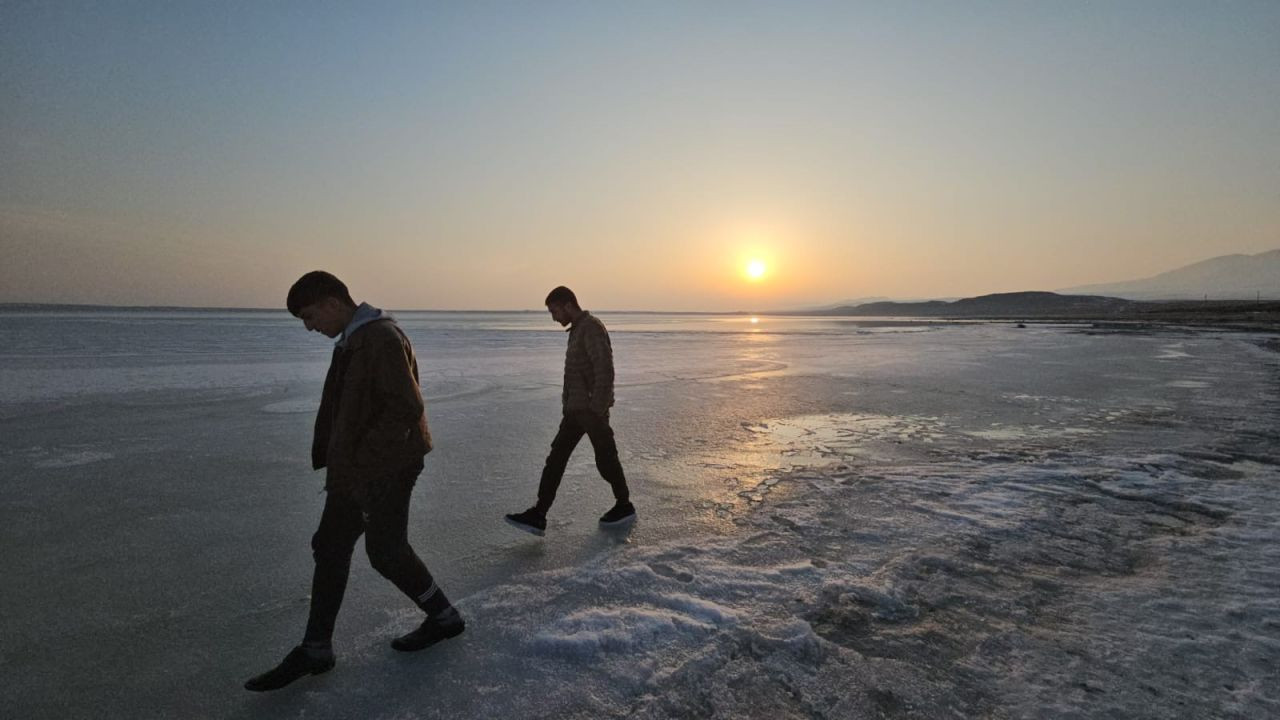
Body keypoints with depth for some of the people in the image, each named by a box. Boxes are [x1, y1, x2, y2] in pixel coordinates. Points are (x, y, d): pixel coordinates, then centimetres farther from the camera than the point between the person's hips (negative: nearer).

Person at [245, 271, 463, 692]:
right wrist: (331, 460, 17)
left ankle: (443, 617, 25)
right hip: (352, 470, 10)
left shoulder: (382, 339, -20)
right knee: (330, 548, 12)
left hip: (385, 471, -10)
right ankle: (314, 650, 26)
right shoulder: (351, 341, 12)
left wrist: (363, 462, -23)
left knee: (386, 552, 3)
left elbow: (406, 408, -26)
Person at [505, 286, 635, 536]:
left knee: (605, 459, 5)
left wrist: (597, 409, -23)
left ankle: (624, 506, 24)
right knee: (556, 458, 5)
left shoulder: (592, 328, -15)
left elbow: (605, 370, -23)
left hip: (591, 410, -9)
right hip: (576, 409, 10)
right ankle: (538, 516, 6)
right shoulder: (577, 329, 15)